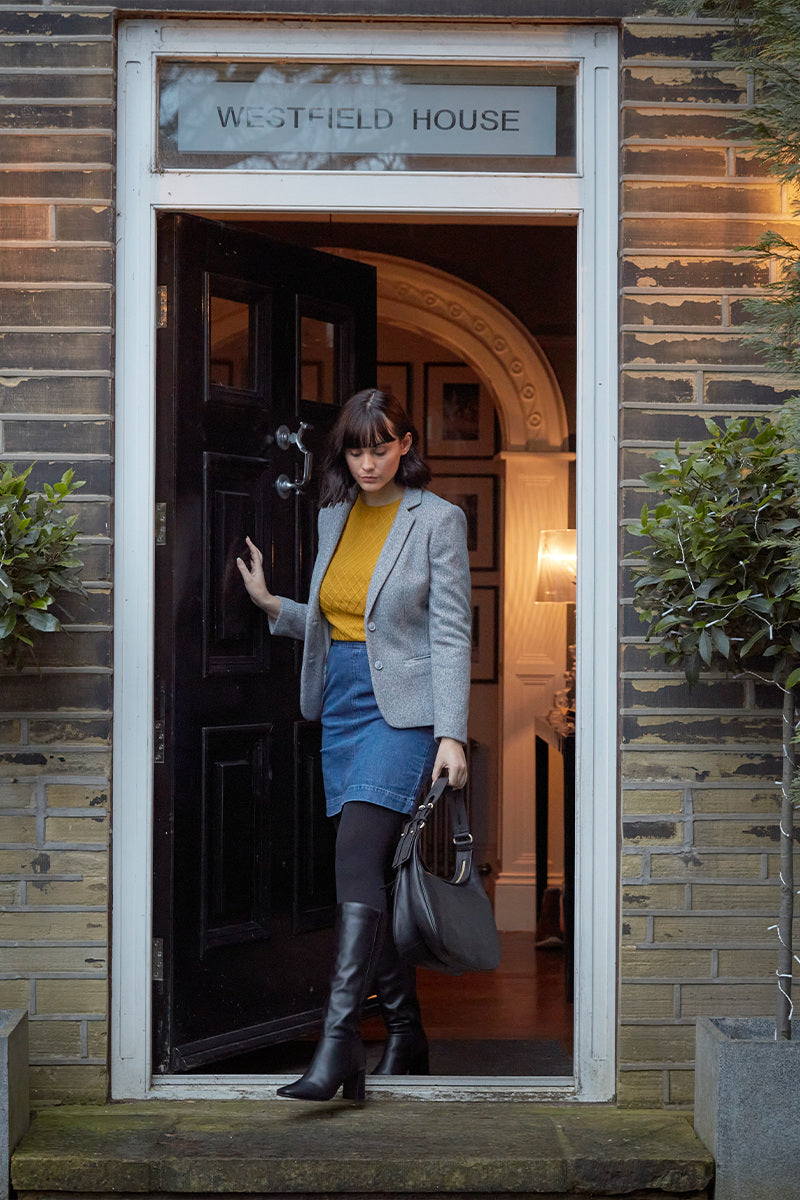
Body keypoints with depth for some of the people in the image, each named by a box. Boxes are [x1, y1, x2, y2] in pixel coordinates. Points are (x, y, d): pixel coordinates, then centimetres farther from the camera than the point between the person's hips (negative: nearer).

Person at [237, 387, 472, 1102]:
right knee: (368, 876, 7)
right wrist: (271, 604, 7)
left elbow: (451, 634, -9)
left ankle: (339, 1039, -22)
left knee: (357, 860, -19)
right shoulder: (334, 517, 14)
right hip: (341, 709, 7)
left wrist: (451, 734, -16)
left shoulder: (437, 520, -4)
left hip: (403, 709, -7)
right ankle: (406, 1034, 18)